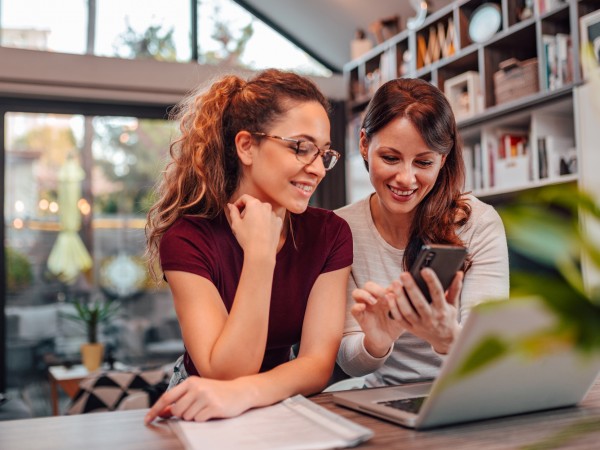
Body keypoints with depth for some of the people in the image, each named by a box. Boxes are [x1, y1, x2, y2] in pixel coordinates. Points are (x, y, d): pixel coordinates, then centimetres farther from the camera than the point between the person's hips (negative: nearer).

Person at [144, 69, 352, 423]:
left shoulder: (330, 234, -9)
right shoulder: (188, 239, -16)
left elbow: (319, 362, -15)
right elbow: (226, 374, -22)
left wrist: (243, 393, -34)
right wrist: (260, 252, -28)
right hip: (206, 417, -2)